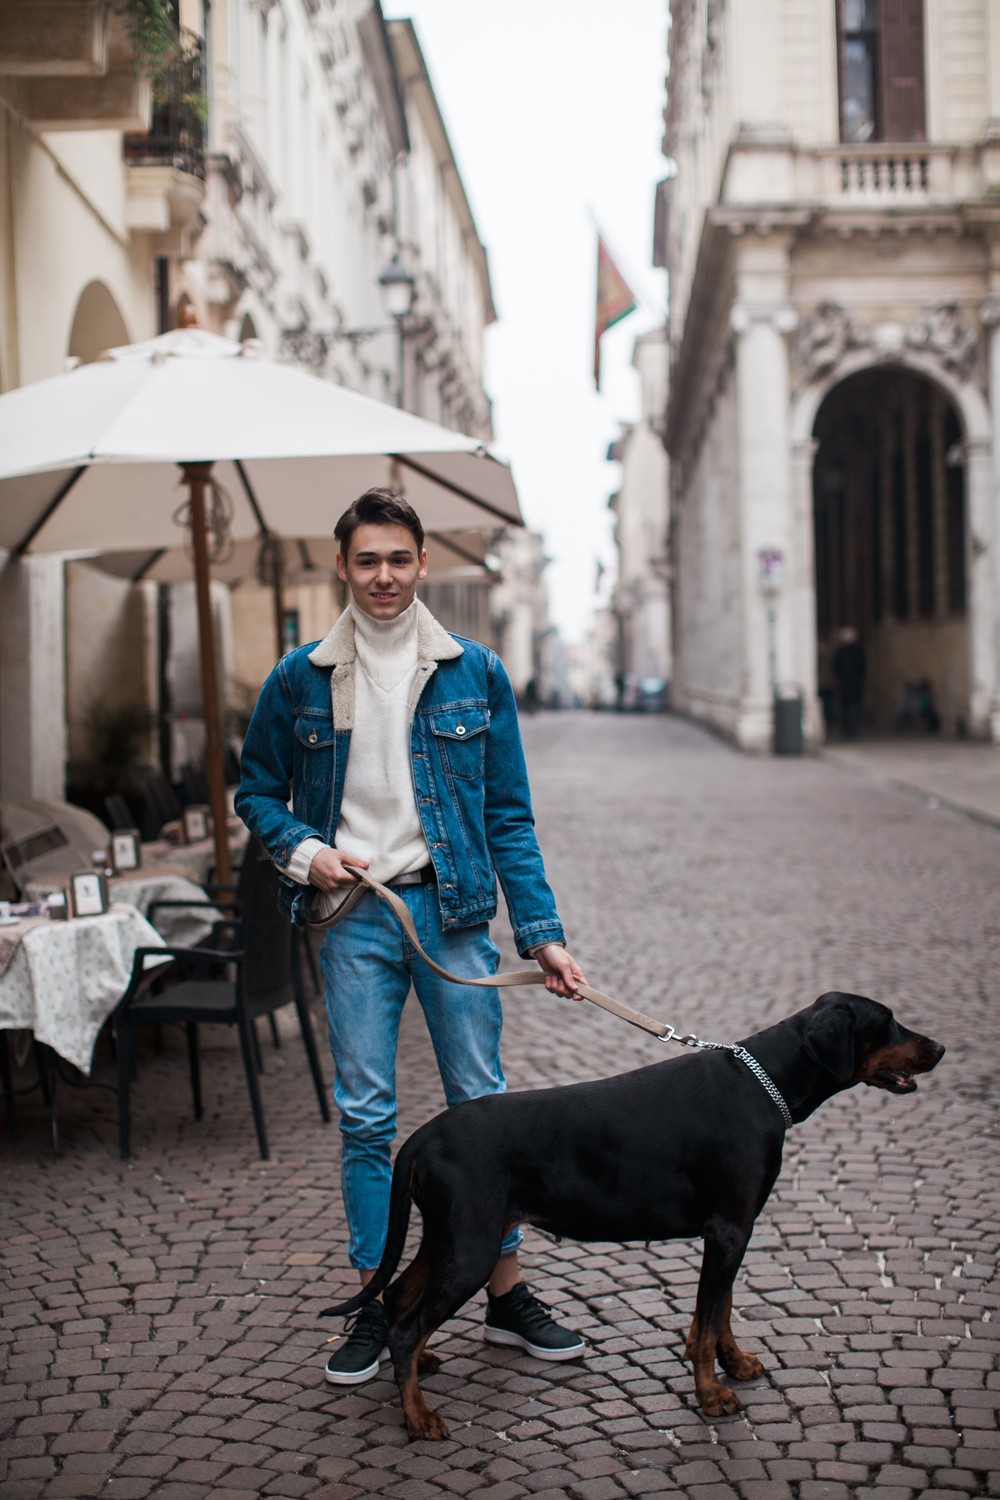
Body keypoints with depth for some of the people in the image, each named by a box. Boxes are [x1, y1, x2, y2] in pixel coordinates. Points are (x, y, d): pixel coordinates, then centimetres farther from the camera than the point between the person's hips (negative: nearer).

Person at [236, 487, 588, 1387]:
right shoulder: (300, 679, 2)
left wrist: (542, 932, -2)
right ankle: (377, 1303, 16)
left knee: (482, 1102, 5)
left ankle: (507, 1294, 19)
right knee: (365, 1116, 4)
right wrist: (304, 849, -7)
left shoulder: (476, 674, 2)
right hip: (354, 917, 0)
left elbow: (509, 817, 3)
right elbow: (257, 791, 13)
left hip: (453, 911, 0)